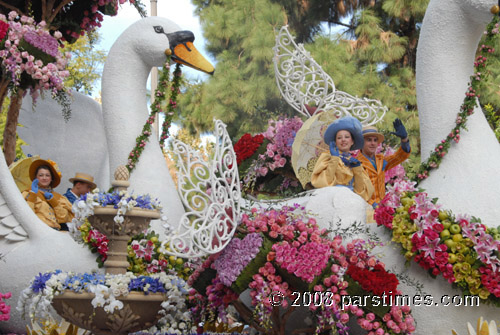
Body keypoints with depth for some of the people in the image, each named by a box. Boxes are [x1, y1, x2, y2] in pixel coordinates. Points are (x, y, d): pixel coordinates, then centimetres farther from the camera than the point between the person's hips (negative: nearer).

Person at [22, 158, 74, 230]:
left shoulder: (59, 197, 22)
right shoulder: (28, 193, 15)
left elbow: (63, 218, 7)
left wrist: (52, 199, 4)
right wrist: (33, 194, -2)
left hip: (55, 229, 3)